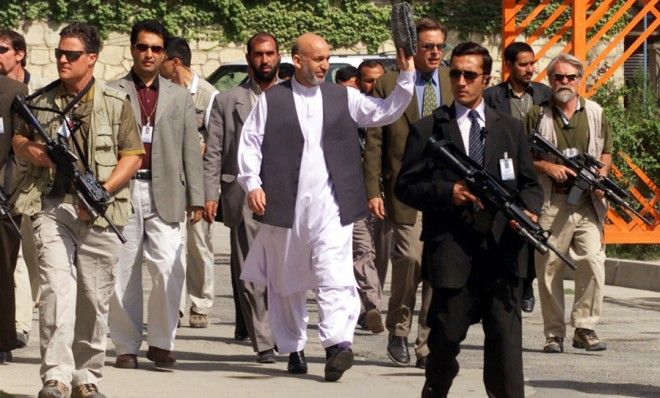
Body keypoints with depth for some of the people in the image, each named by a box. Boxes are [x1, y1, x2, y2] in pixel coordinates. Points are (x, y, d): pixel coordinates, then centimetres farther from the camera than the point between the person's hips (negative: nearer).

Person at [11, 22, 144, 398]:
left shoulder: (116, 103, 3)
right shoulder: (41, 101, 9)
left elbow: (133, 156, 2)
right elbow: (18, 138, 23)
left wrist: (101, 192, -10)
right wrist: (29, 150, -1)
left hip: (98, 212, 0)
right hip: (51, 206, 0)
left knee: (95, 297, 5)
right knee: (57, 288, -14)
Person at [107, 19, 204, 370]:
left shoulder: (180, 97, 15)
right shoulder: (112, 94, 8)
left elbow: (191, 150, 12)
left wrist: (196, 197, 6)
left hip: (164, 193, 1)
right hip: (123, 192, -1)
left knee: (169, 270, -10)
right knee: (124, 272, 1)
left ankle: (161, 343, 2)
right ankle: (126, 346, 10)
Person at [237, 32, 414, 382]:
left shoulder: (343, 98, 11)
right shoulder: (271, 100, 7)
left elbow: (387, 112, 8)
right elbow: (250, 143, 5)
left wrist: (406, 75, -3)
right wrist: (252, 184, -7)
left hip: (330, 206, 0)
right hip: (284, 205, 0)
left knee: (334, 274, -16)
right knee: (285, 281, 9)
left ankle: (337, 343, -26)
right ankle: (292, 348, 22)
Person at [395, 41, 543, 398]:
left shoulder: (511, 128, 15)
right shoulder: (427, 130, 6)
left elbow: (529, 183, 16)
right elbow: (405, 186, 3)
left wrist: (528, 210, -6)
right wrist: (447, 193, -13)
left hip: (503, 246, 1)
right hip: (451, 246, -1)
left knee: (505, 333, -4)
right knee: (447, 334, 6)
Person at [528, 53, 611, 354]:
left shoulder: (594, 113, 13)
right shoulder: (538, 115, 6)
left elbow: (606, 151, 18)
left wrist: (600, 176, -1)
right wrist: (548, 167, -10)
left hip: (587, 204, 1)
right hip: (551, 203, -1)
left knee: (593, 262, -10)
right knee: (549, 268, -1)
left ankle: (585, 327, -1)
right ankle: (554, 333, 7)